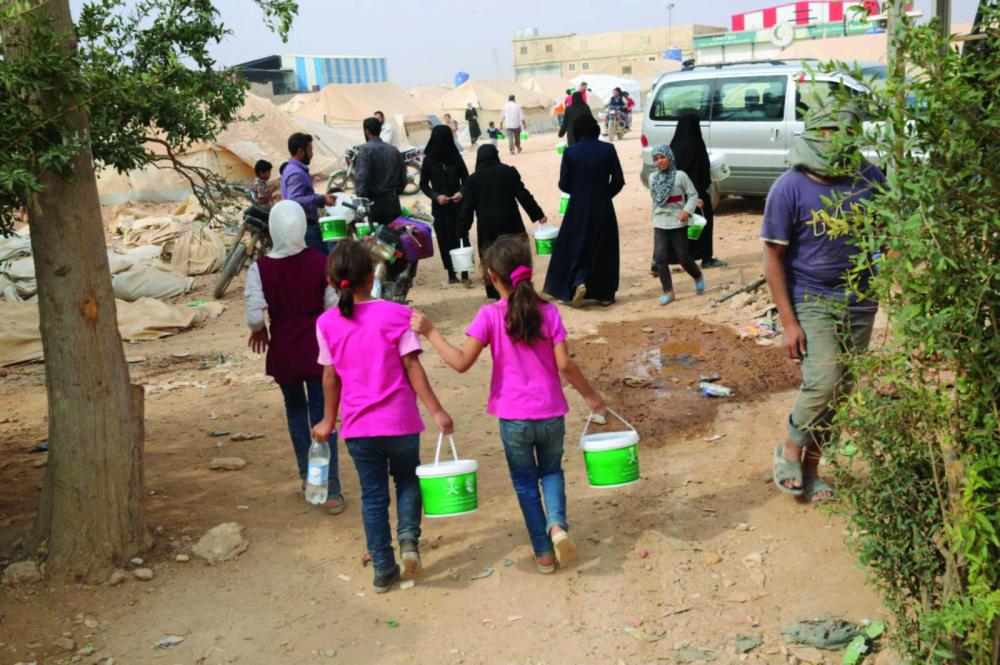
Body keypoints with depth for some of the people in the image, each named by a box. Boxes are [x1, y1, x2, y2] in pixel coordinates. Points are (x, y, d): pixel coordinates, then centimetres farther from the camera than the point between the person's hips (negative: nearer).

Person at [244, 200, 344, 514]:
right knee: (322, 416, 5)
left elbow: (254, 317, -14)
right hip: (317, 348, 0)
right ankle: (331, 491, 4)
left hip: (283, 350, 0)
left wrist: (259, 332, 8)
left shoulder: (260, 268, -13)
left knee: (295, 409, 24)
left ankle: (307, 477, 33)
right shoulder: (320, 262, -11)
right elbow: (334, 308, -7)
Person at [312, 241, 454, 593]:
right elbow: (412, 368, -11)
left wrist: (328, 420, 15)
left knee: (372, 496, 13)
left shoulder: (327, 323, -3)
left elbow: (330, 376, 2)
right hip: (400, 420, -2)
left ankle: (383, 569, 18)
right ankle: (409, 538, 2)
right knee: (407, 479, 22)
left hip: (358, 425, 2)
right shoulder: (396, 314, -10)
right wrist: (436, 410, -6)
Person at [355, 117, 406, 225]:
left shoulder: (366, 149, -6)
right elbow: (403, 177, 11)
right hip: (392, 202, 5)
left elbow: (362, 176, -16)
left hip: (374, 201, -5)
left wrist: (361, 197, -13)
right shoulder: (393, 150, 11)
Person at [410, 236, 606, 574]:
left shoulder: (490, 315, -11)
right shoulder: (548, 311, -6)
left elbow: (461, 362, -17)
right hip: (551, 414, 2)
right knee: (551, 470, 24)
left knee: (525, 483, 17)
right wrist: (589, 395, 5)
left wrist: (430, 331, -7)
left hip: (513, 418, -2)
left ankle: (544, 553, 21)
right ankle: (557, 523, -1)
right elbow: (564, 365, -9)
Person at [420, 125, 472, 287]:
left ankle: (464, 274, 0)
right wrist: (436, 196, -13)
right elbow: (423, 184, 4)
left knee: (462, 237, -5)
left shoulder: (456, 157, 0)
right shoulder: (428, 160, -1)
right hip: (439, 207, 0)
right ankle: (451, 274, 12)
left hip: (458, 204, 0)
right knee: (445, 240, 3)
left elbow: (466, 178, 8)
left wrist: (461, 192, -11)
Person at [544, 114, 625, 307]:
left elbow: (564, 184, -5)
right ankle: (605, 294, 17)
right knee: (604, 249, 13)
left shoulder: (570, 152, -8)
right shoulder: (607, 149, -6)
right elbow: (618, 181, -4)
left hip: (578, 208, -1)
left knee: (575, 247, 12)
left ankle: (579, 282, -12)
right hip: (603, 208, 1)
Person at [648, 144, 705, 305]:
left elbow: (693, 195, -5)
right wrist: (656, 217, 10)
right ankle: (668, 292, -3)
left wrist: (687, 210, -19)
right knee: (659, 256, -10)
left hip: (678, 223, -4)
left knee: (683, 257, 4)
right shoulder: (653, 178, 7)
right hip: (659, 223, 4)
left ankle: (698, 278, 34)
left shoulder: (680, 175, -7)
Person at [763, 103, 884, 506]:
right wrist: (788, 322, -12)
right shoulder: (790, 188, -12)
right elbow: (773, 257, -9)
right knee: (823, 381, -18)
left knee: (838, 393, 8)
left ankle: (810, 468, 25)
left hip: (859, 302, 4)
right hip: (811, 302, -4)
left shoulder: (868, 177, -2)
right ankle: (790, 450, 9)